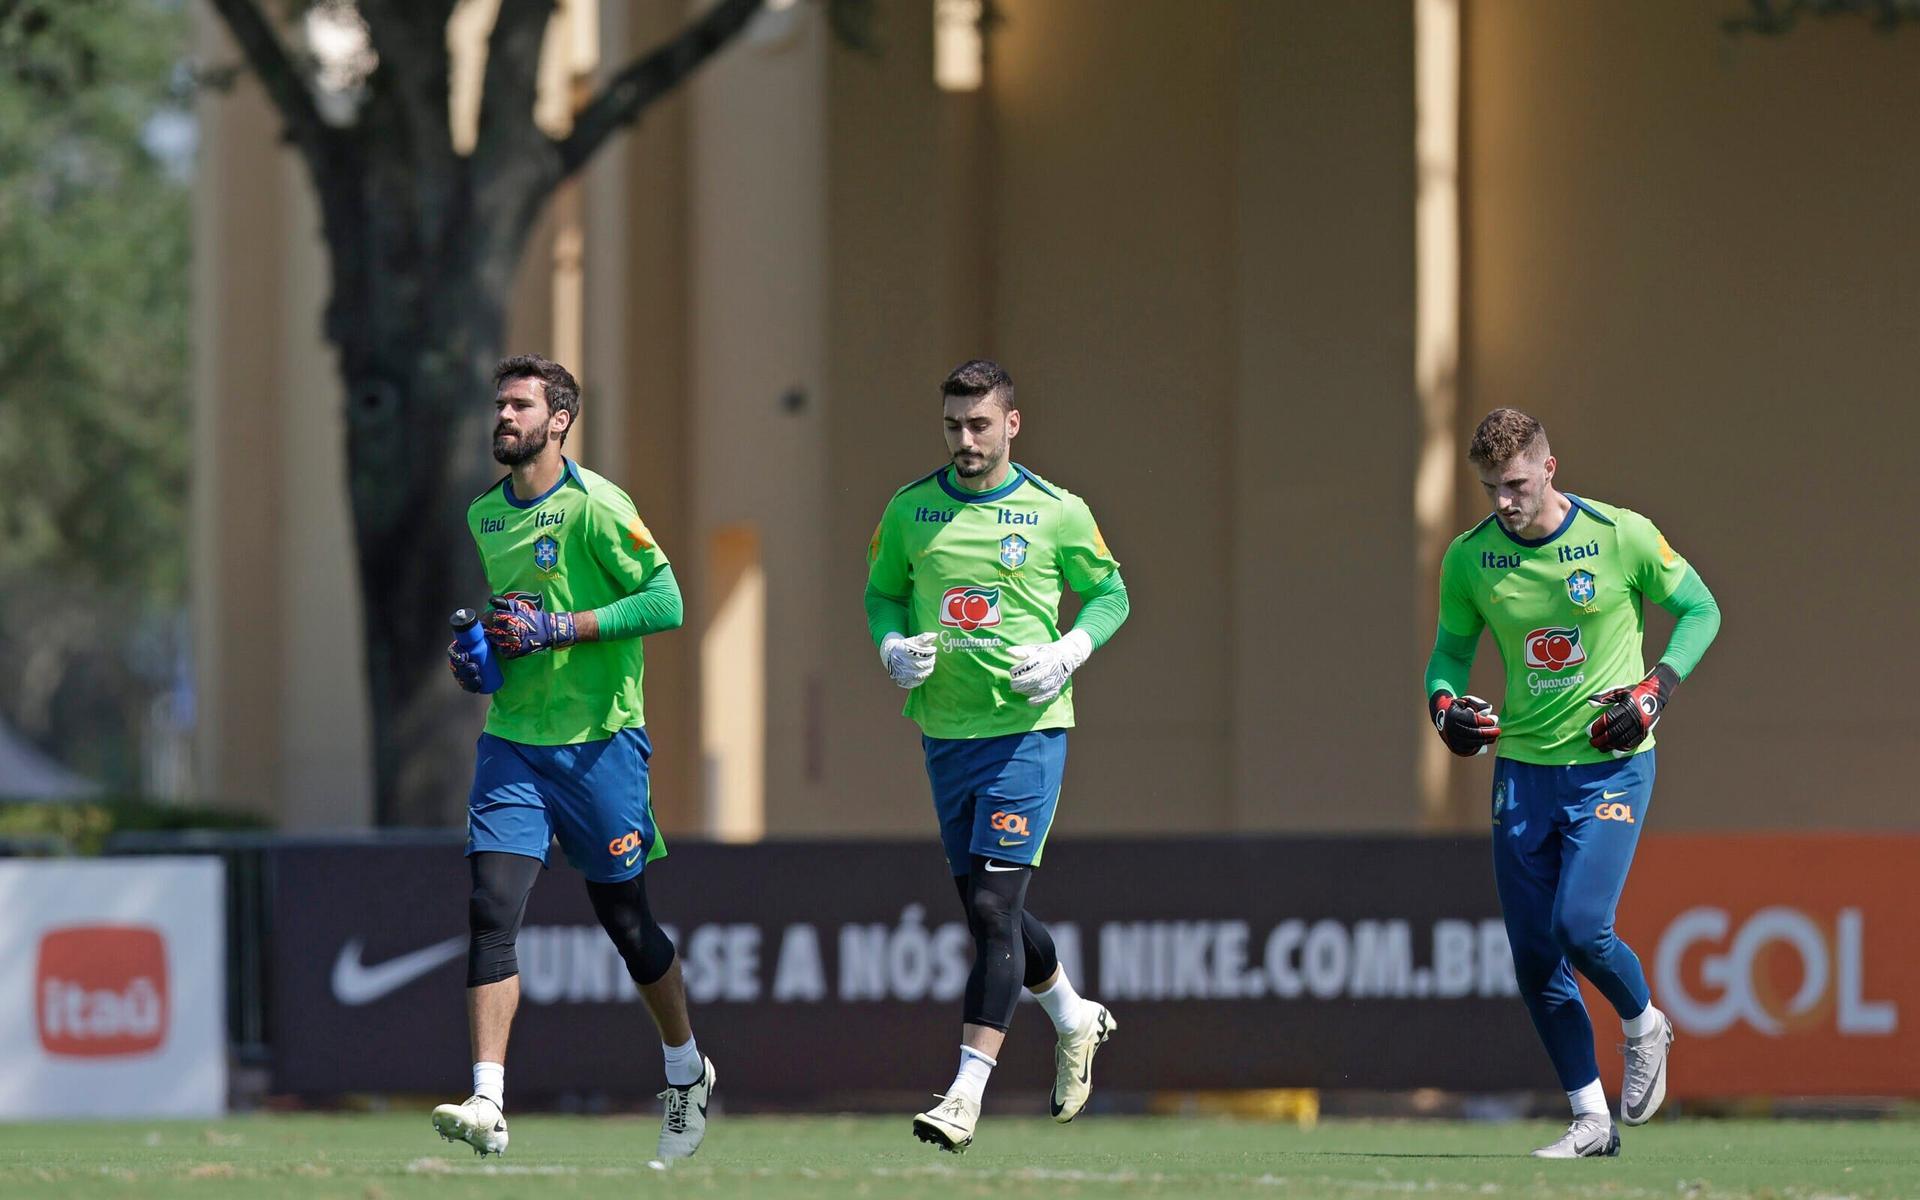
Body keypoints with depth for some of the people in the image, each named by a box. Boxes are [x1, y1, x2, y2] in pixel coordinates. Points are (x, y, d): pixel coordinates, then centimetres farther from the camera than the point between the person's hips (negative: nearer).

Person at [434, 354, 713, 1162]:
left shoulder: (594, 507, -11)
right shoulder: (485, 516, 11)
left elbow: (666, 601, -16)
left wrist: (555, 629, -19)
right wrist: (477, 654, 7)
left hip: (598, 741, -5)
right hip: (511, 741, 5)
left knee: (626, 921, 7)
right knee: (492, 909, -13)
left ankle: (688, 1074, 31)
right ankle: (487, 1105, -19)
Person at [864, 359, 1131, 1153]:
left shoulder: (1057, 513, -4)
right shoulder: (910, 510, 5)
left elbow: (1110, 593, 7)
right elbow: (882, 592, 16)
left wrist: (1069, 652, -10)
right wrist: (893, 646, -4)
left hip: (1026, 728, -5)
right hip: (944, 727, 5)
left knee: (994, 905, -14)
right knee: (986, 910, 13)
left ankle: (967, 1094, -17)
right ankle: (1075, 1020, 40)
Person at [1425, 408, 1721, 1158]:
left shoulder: (1622, 536, -10)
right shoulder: (1470, 558, -1)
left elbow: (1700, 610, 2)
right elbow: (1451, 647, 14)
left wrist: (1657, 689, -11)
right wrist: (1444, 702, -8)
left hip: (1611, 764, -4)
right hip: (1523, 766, 4)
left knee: (1580, 927, -18)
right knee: (1533, 956, 1)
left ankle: (1645, 1028, 14)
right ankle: (1591, 1119, 12)